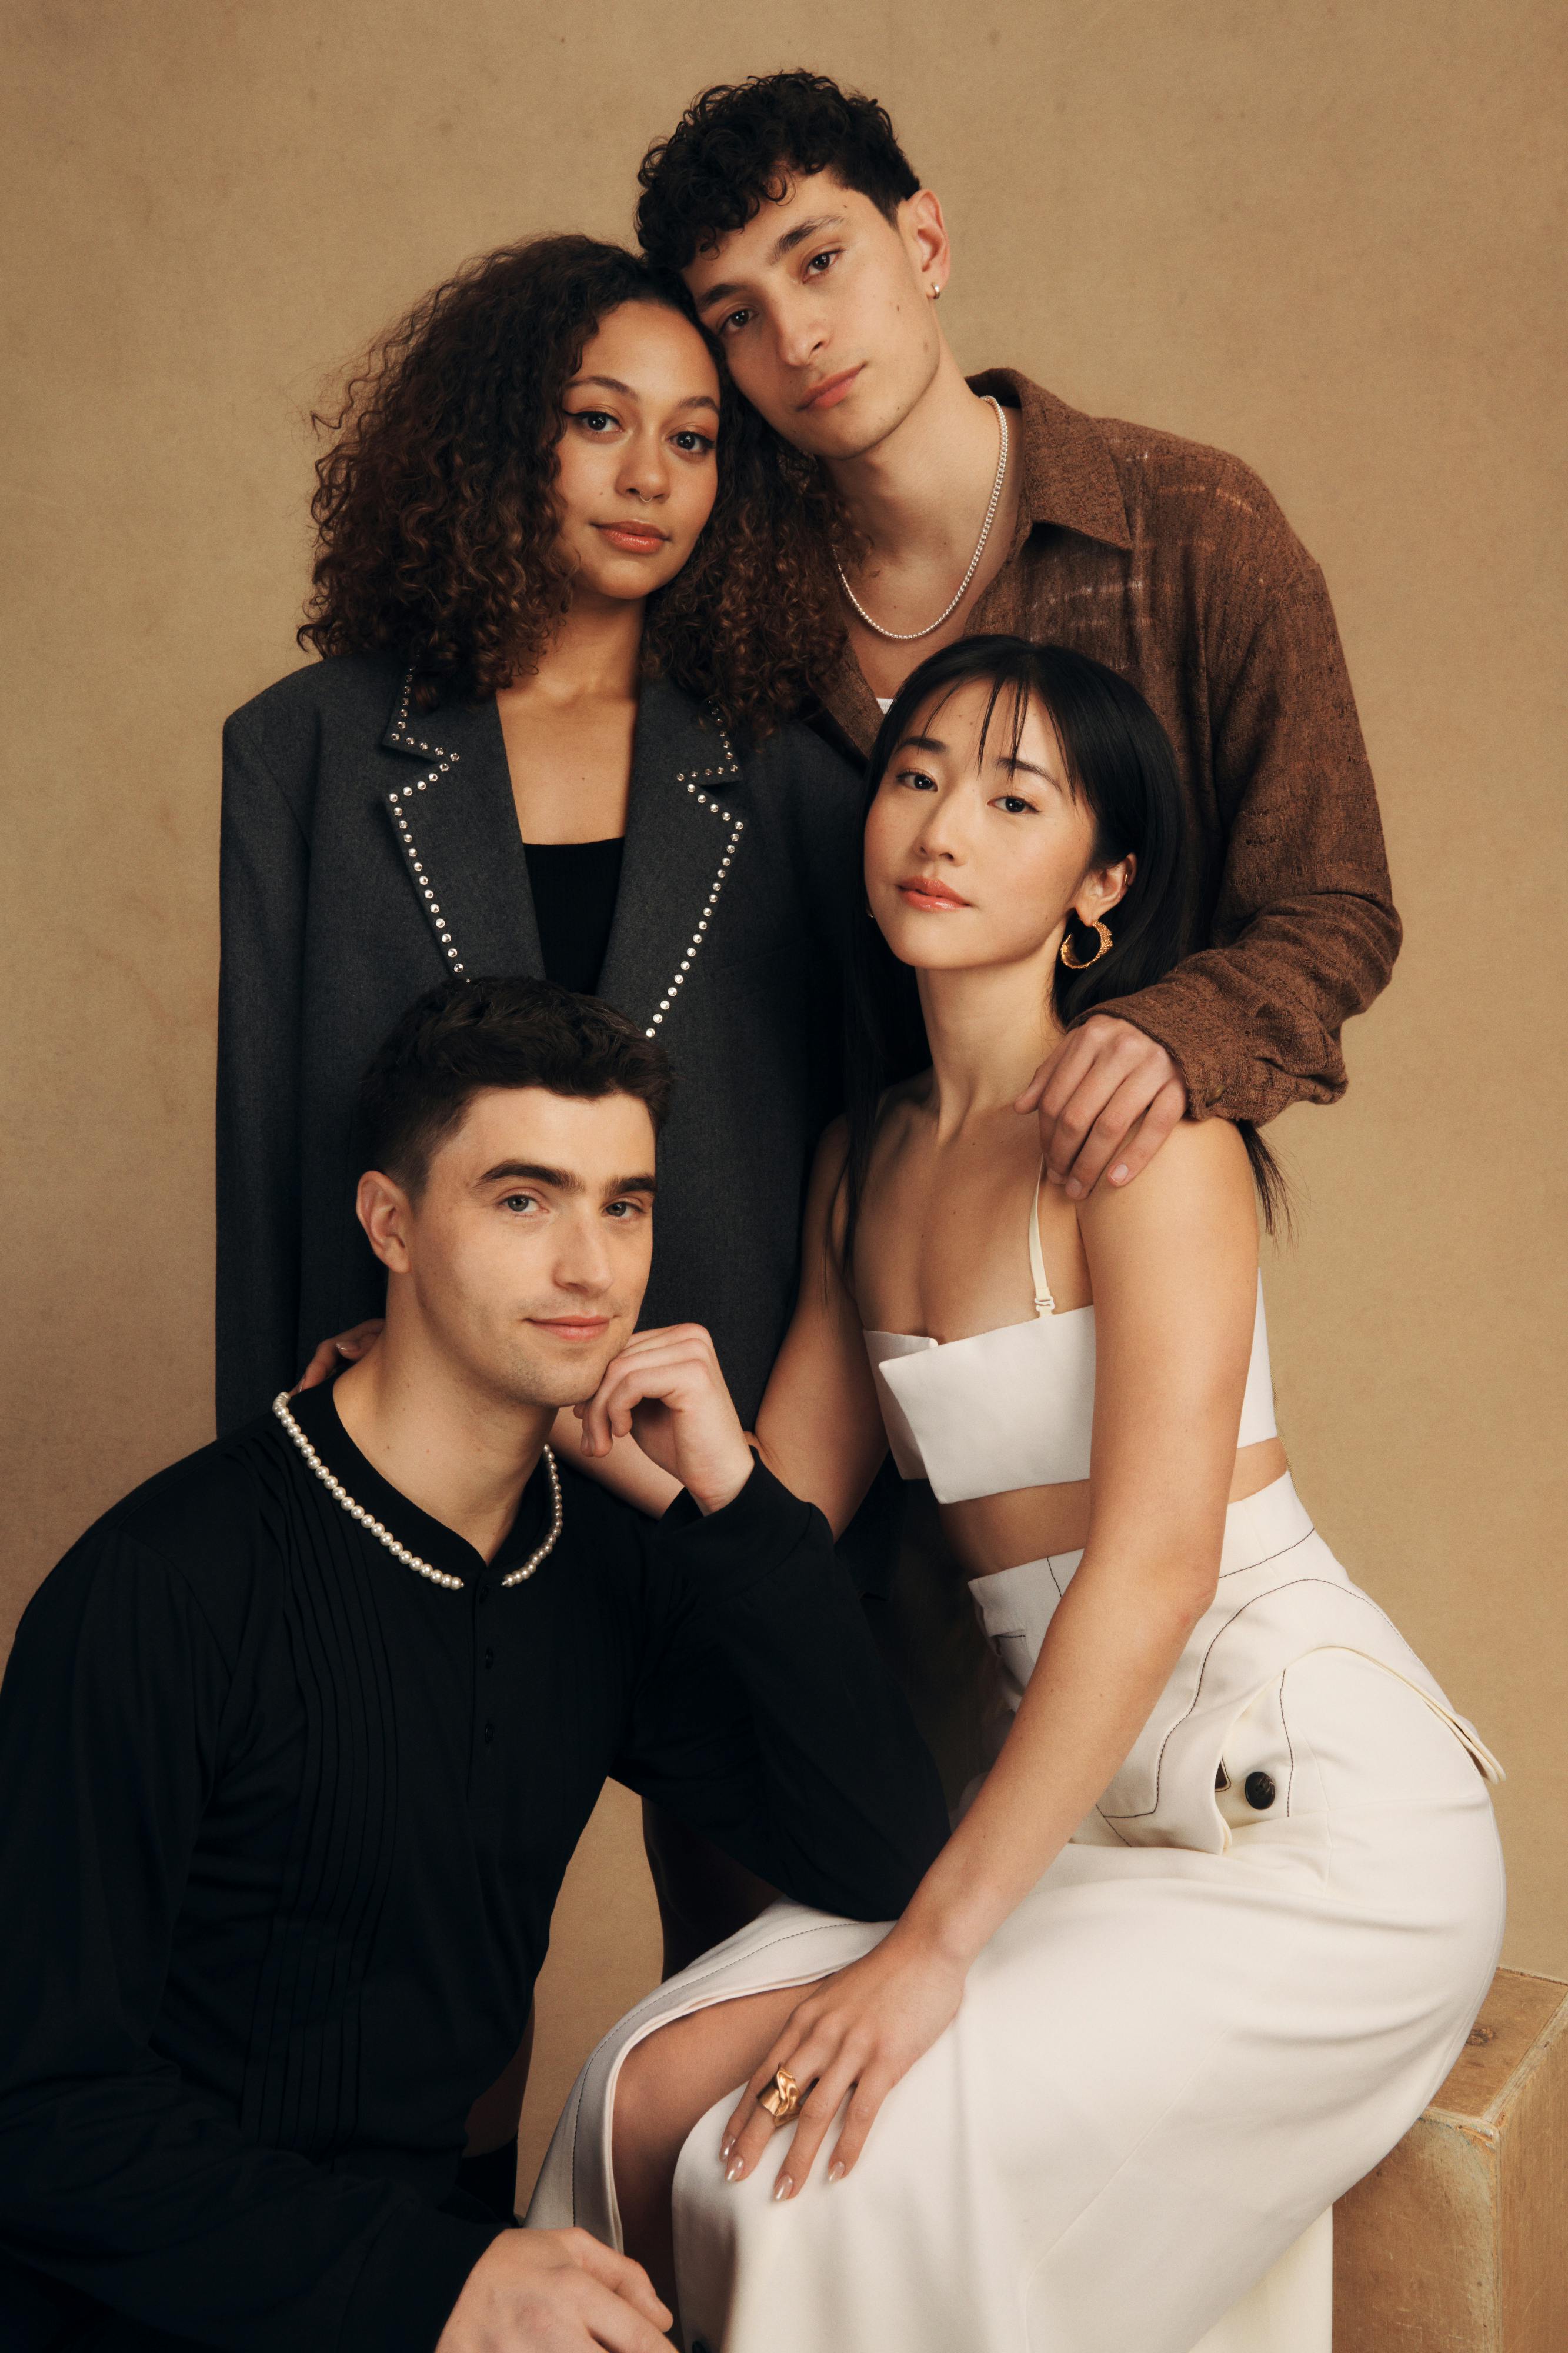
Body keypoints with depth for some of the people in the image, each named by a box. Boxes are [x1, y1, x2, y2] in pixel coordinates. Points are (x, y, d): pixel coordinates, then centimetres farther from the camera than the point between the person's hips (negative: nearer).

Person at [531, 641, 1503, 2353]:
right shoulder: (867, 1155, 11)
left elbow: (1155, 1558, -21)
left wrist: (937, 1944, -21)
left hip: (1314, 1820, -6)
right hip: (1082, 1807, 7)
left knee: (830, 2164, -19)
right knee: (651, 2094, -12)